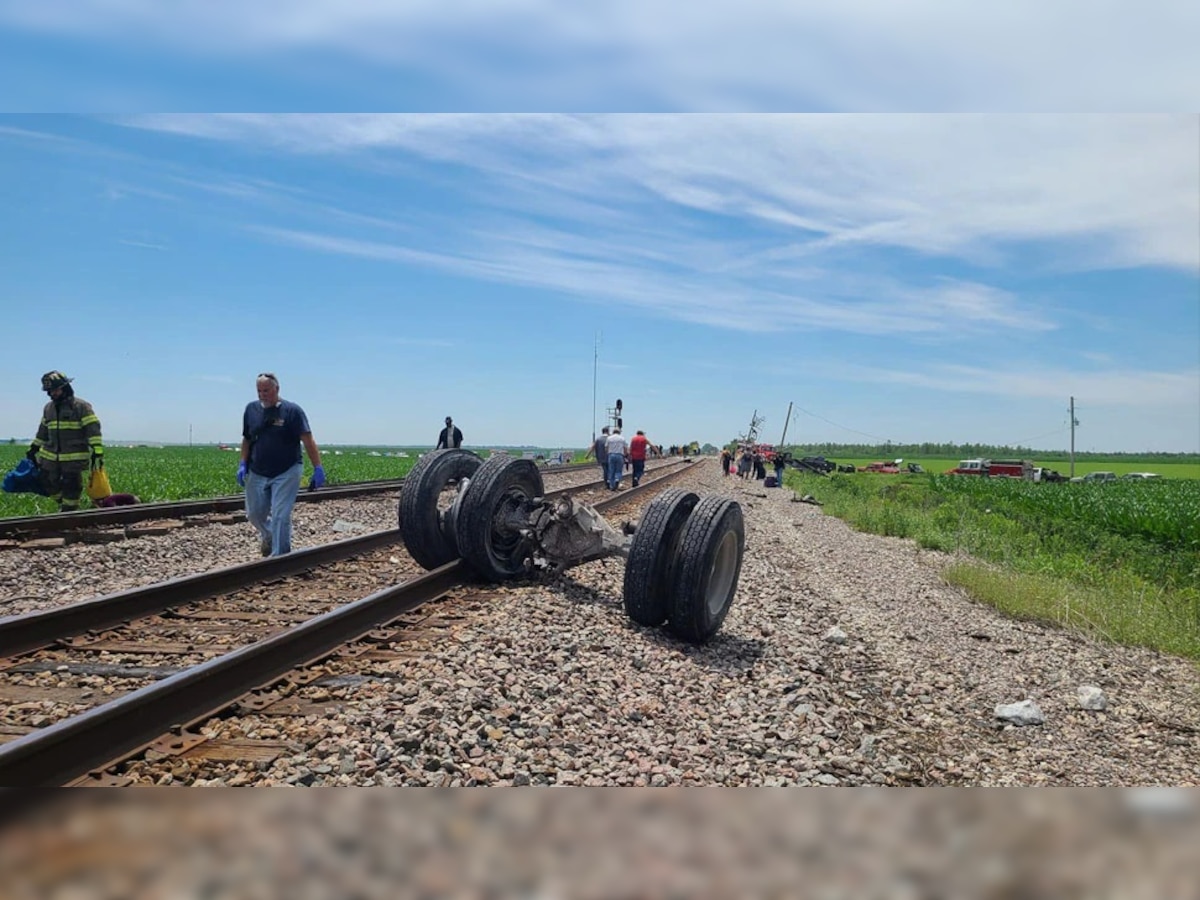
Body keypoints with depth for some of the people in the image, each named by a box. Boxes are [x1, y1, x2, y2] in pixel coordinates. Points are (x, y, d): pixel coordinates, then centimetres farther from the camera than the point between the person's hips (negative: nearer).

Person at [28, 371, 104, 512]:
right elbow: (43, 431, 25)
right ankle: (63, 504, 32)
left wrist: (97, 452, -22)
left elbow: (93, 430, -14)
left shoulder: (81, 406, -8)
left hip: (74, 458, -7)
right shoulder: (48, 408, 13)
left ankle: (68, 511, 12)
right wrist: (33, 449, 24)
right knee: (49, 484, 11)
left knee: (71, 487, -1)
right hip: (50, 457, 7)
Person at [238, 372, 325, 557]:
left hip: (286, 473, -5)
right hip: (257, 473, 5)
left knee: (281, 516, -7)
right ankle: (267, 536, 44)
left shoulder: (292, 410, -10)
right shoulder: (251, 409, 4)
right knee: (254, 513, 13)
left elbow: (308, 441, -15)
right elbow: (247, 440, 12)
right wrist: (243, 464, 0)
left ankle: (279, 557, 2)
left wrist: (318, 468, -22)